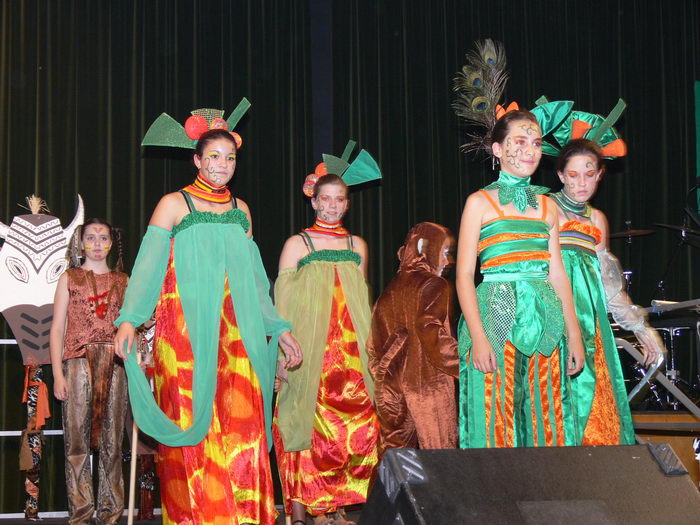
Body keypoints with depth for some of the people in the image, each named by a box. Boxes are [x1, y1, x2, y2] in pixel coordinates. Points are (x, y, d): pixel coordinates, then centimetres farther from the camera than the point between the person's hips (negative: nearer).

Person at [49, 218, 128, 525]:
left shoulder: (123, 281, 16)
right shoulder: (70, 278, 11)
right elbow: (57, 328, 6)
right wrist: (58, 374, -3)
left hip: (115, 365, 1)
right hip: (78, 360, -1)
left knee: (112, 440, 0)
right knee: (77, 439, -5)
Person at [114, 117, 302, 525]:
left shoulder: (241, 210, 17)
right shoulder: (174, 204, 4)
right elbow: (149, 265, -5)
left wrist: (279, 328, 17)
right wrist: (129, 319, -17)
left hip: (237, 334, 4)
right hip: (187, 332, -4)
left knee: (241, 422, -4)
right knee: (193, 421, -7)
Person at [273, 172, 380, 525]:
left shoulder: (357, 245, 15)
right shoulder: (297, 243, 5)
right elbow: (282, 302, 1)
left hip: (352, 350, 3)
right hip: (309, 350, -3)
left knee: (355, 423, -4)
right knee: (307, 423, -6)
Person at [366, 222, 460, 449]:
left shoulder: (391, 290, 15)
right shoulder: (435, 285, -5)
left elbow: (374, 346, 15)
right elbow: (431, 332, -19)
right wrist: (465, 366, -14)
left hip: (393, 390, 7)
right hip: (429, 386, -7)